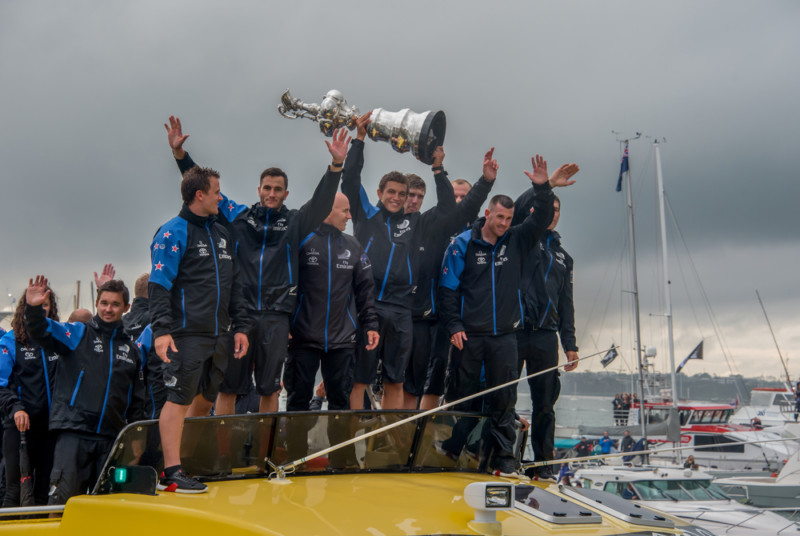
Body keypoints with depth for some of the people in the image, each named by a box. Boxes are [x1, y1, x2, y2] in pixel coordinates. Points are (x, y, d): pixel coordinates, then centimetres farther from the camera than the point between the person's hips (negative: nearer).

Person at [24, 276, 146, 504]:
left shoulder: (130, 348, 17)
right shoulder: (77, 334, 7)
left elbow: (137, 399, 21)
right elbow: (42, 332, -10)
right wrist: (33, 308, -30)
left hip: (112, 435, 4)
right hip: (73, 431, -4)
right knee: (64, 494, -13)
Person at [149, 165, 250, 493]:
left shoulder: (221, 234, 19)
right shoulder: (173, 233, -5)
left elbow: (233, 286, 23)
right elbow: (158, 285, -11)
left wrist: (240, 326, 16)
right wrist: (161, 330, -20)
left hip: (219, 336, 8)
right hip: (187, 335, -7)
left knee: (204, 401, 12)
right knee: (179, 399, -8)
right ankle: (172, 472, -6)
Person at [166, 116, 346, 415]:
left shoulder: (294, 223, 12)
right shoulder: (237, 217, 11)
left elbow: (322, 203, -1)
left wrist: (337, 164, -14)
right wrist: (179, 153, 3)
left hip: (276, 317, 1)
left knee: (270, 388, 6)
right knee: (228, 387, 0)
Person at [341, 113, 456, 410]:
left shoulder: (413, 223, 18)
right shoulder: (365, 214, 12)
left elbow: (447, 208, 19)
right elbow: (350, 179, 4)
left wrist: (438, 169, 12)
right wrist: (359, 140, 1)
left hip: (400, 310, 3)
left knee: (395, 382, 8)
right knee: (358, 379, -3)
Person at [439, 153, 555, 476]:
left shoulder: (516, 241, 8)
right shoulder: (463, 244, -2)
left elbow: (541, 220, 1)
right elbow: (448, 288, -3)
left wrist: (542, 188, -14)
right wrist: (454, 326, -9)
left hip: (505, 334, 3)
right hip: (469, 334, -2)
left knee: (504, 399, 3)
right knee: (464, 397, 4)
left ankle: (503, 457, 8)